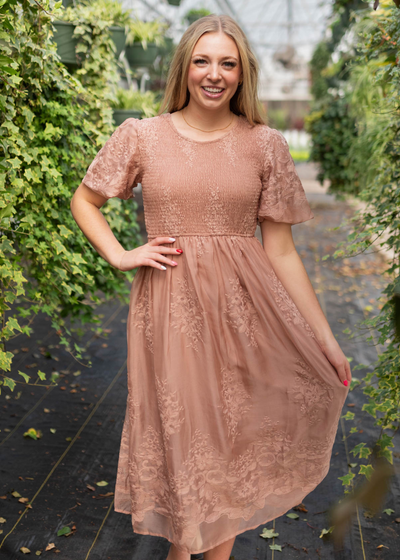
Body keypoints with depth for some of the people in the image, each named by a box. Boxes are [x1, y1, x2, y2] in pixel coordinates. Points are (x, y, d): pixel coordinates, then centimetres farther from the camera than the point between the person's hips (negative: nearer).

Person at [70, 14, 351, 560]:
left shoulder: (265, 145, 1)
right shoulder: (142, 135, 0)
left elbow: (281, 250, 2)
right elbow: (84, 201, 14)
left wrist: (325, 336, 1)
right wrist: (121, 256, -2)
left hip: (243, 307, 1)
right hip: (169, 305, 0)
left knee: (235, 432, 9)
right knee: (178, 430, 9)